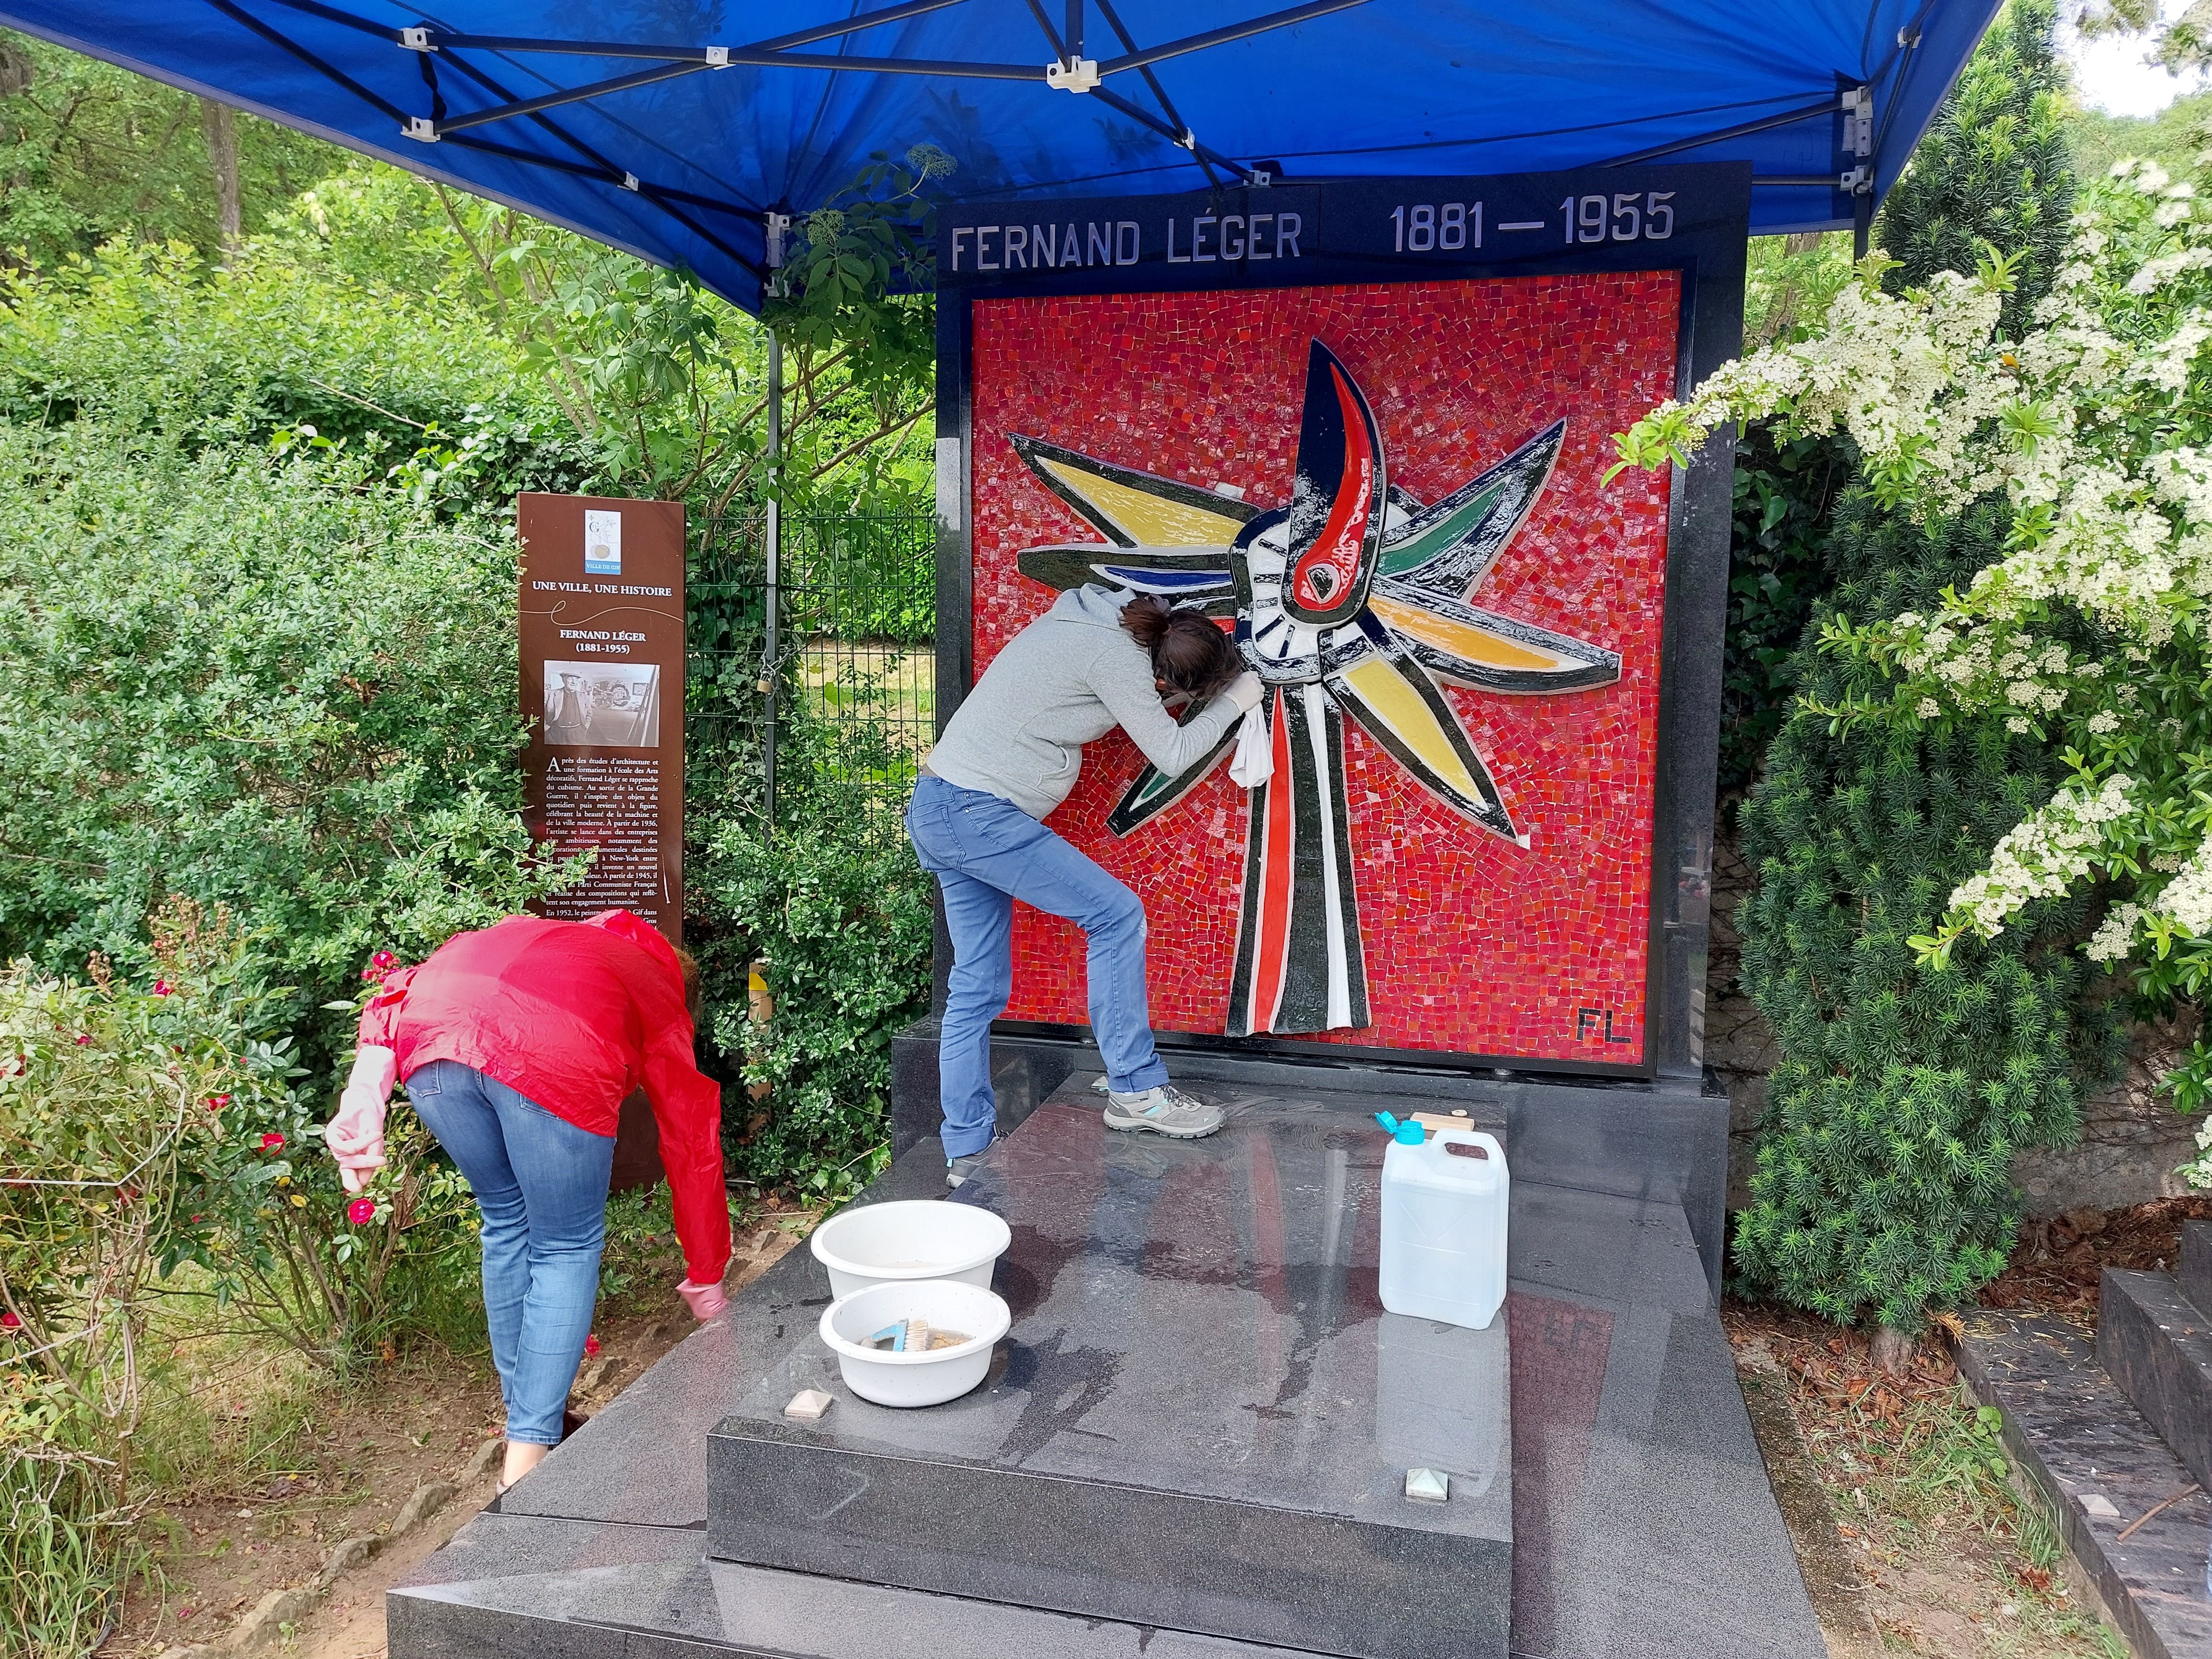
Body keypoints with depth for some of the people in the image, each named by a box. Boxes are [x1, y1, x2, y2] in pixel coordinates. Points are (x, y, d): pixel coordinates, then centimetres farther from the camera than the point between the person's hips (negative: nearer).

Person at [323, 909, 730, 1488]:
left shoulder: (525, 937, 42)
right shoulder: (664, 1004, 33)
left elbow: (401, 991, 24)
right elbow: (694, 1151, 36)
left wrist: (364, 1098, 11)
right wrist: (706, 1282, 46)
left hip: (428, 1038, 4)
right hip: (553, 1057, -4)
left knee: (507, 1224, 27)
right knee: (567, 1250, 19)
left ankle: (527, 1412, 38)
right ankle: (529, 1453, 18)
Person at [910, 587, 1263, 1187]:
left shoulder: (1105, 618, 8)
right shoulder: (1117, 658, -16)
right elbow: (1171, 755, -7)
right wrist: (1232, 703, 7)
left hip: (937, 808, 10)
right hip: (980, 814, -10)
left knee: (978, 987, 11)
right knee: (1117, 915, -5)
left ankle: (966, 1155, 16)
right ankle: (1136, 1092, 2)